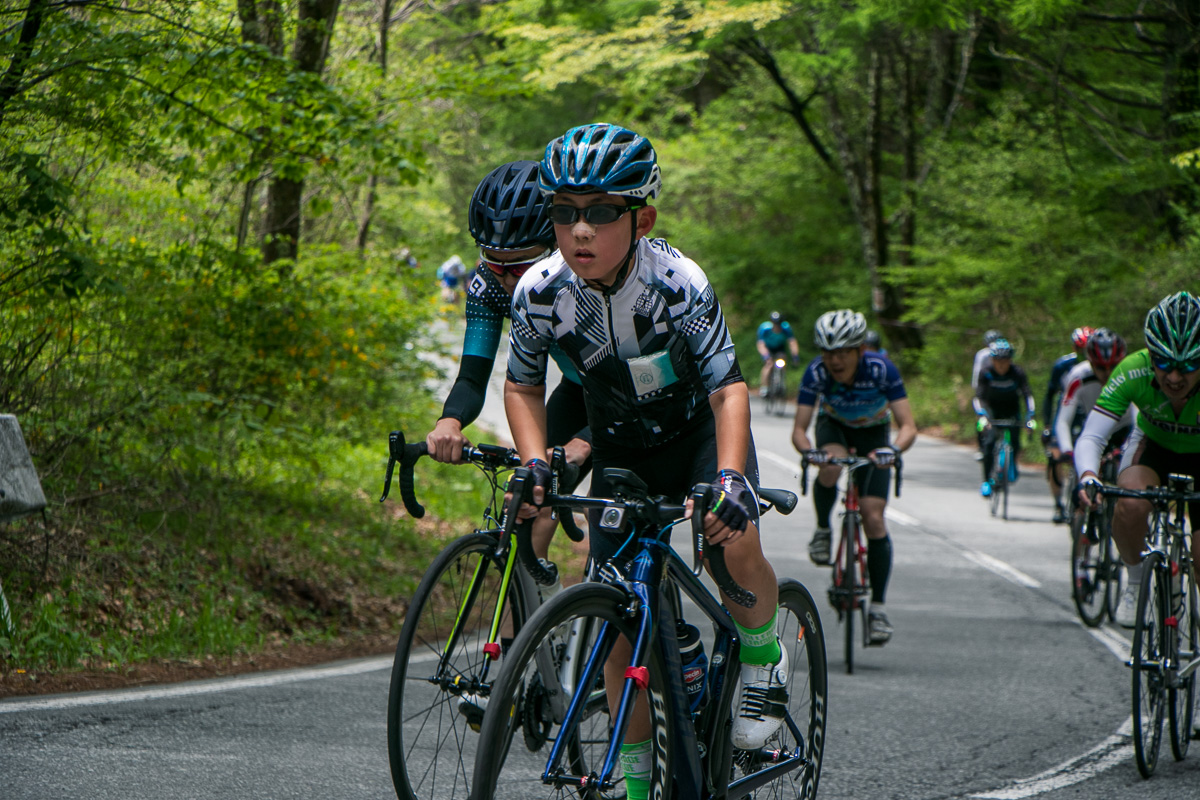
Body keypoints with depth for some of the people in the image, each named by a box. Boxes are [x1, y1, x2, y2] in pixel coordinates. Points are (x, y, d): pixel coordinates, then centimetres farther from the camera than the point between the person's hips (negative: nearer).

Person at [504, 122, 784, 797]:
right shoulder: (541, 294, -22)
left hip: (699, 430, -3)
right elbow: (523, 387, -5)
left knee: (735, 543, -31)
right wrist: (535, 465, -20)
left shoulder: (679, 283, -31)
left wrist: (729, 477, -42)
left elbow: (729, 388, -27)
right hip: (621, 450, 3)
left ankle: (763, 656, 0)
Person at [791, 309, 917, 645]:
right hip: (834, 427, 1)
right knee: (831, 468, -36)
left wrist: (893, 449, -55)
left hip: (872, 434, -1)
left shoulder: (881, 370, -33)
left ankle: (878, 606, -6)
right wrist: (808, 451, -53)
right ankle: (823, 530, -7)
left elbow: (908, 425, -34)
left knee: (874, 517, -14)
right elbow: (799, 429, -30)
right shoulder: (816, 373, -30)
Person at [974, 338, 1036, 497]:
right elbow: (979, 397, -25)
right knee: (989, 441, -20)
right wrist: (982, 417, -41)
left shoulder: (1018, 373, -22)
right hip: (992, 408, -1)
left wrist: (1030, 417, -38)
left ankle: (1012, 465, 21)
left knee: (1015, 442, -13)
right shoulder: (986, 373, -22)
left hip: (1012, 409, 1)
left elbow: (1027, 395, -25)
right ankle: (986, 481, -13)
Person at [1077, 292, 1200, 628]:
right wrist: (1087, 476, -54)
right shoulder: (1132, 372, -33)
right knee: (1130, 504, -32)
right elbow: (1090, 438, -33)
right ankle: (1135, 583, -5)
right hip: (1153, 445, 0)